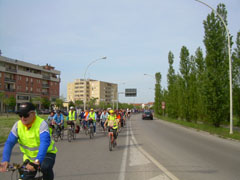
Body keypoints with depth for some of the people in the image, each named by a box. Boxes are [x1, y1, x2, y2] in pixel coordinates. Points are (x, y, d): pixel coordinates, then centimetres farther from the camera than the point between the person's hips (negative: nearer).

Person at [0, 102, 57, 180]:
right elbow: (9, 143, -16)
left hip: (46, 154, -4)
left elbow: (44, 143, -38)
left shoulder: (42, 124, -25)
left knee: (45, 167, -34)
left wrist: (37, 161, -51)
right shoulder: (17, 125, -11)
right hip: (29, 156, 5)